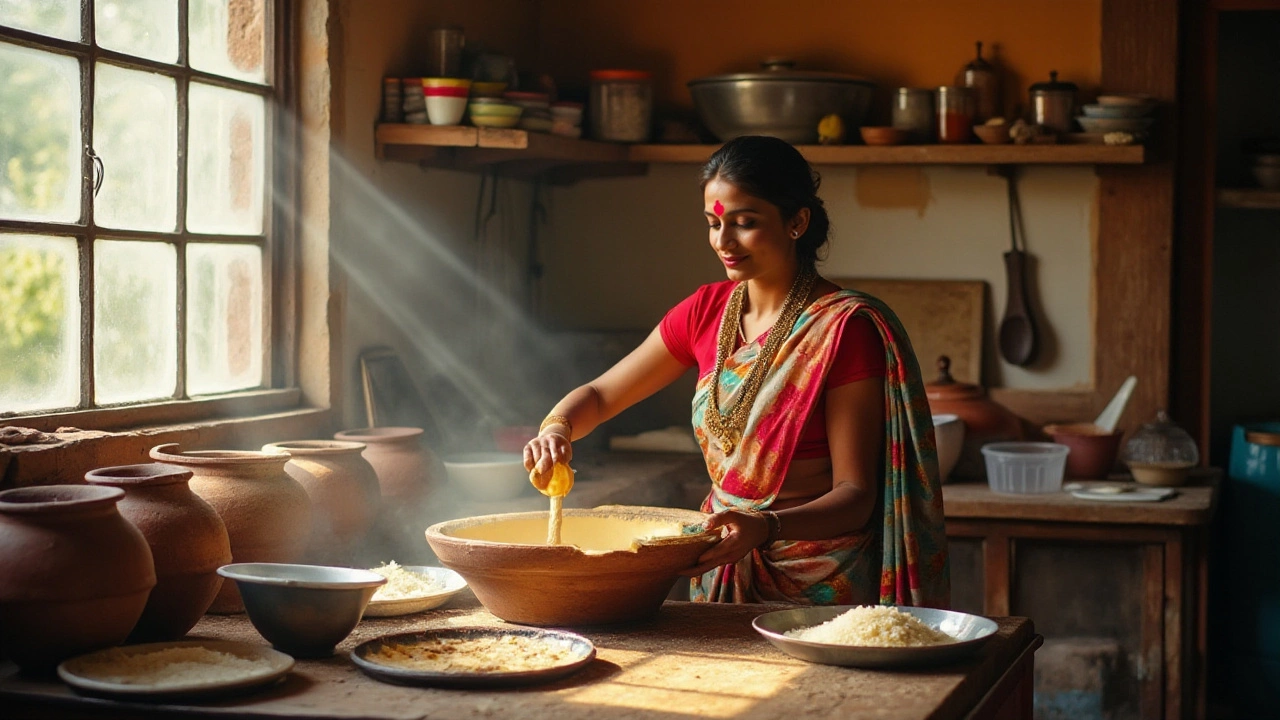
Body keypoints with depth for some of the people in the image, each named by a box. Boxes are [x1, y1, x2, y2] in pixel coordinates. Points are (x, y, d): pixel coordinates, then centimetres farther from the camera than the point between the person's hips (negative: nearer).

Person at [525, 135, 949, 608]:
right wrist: (556, 429, -9)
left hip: (817, 584, -5)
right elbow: (598, 396, 15)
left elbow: (856, 497, -13)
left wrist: (766, 527, -31)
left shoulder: (846, 328, -11)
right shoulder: (708, 310, 7)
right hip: (723, 564, 5)